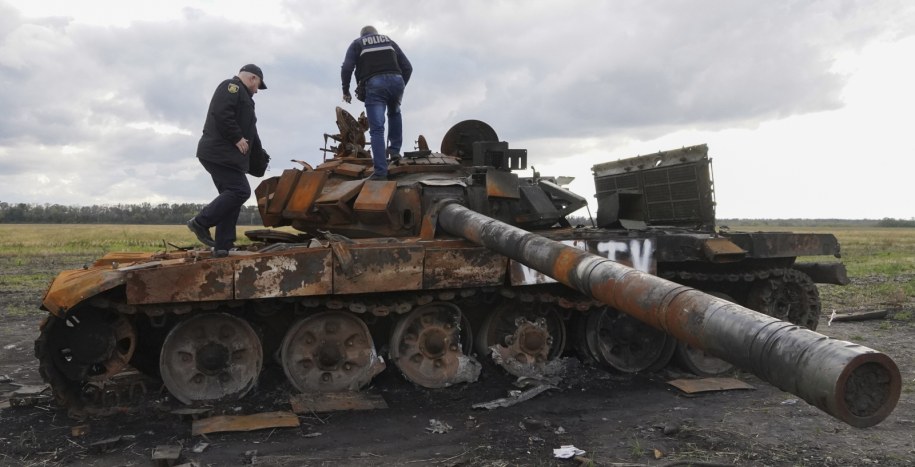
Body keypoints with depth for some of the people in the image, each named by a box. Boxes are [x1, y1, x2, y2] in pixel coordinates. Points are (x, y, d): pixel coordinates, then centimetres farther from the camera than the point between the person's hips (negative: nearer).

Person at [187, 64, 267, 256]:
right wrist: (237, 138, -19)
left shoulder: (241, 95, 29)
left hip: (224, 155, 11)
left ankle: (222, 246, 4)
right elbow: (222, 114, -21)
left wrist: (258, 150, 30)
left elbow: (248, 129, 31)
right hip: (220, 153, -11)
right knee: (240, 191, -17)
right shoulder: (232, 86, -4)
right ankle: (201, 222, -11)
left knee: (231, 195, 6)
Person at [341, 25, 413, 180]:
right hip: (396, 81, 3)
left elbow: (346, 68, 6)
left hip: (374, 84, -3)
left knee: (377, 129, -6)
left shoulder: (357, 44, 22)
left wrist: (346, 90, 19)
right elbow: (407, 67, 23)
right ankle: (395, 149, 23)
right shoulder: (389, 41, 30)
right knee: (394, 113, 33)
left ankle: (380, 172, -14)